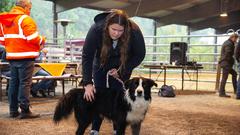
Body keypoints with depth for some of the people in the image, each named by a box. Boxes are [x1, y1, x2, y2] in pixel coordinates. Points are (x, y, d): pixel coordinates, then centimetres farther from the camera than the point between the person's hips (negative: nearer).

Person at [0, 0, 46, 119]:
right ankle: (25, 110, -3)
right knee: (25, 83, -4)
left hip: (11, 56, 8)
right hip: (25, 56, -8)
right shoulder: (25, 19, -12)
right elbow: (33, 38, -18)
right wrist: (42, 41, 0)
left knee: (13, 82, 13)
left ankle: (13, 110, 18)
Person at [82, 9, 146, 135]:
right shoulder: (96, 29, -34)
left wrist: (121, 71, -22)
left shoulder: (134, 32, -33)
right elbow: (87, 56, -30)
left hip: (122, 67, 0)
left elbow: (139, 55, -17)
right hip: (101, 64, 0)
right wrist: (87, 83, -35)